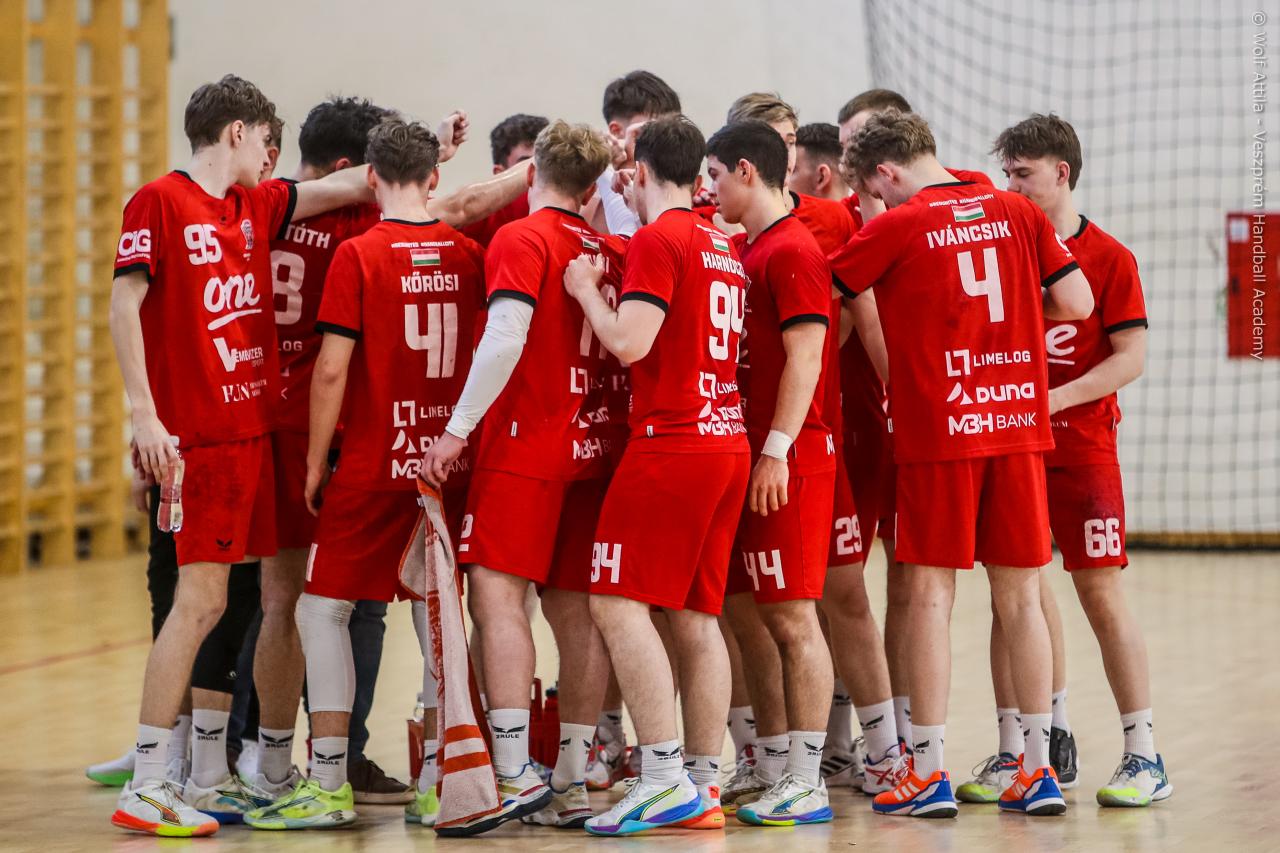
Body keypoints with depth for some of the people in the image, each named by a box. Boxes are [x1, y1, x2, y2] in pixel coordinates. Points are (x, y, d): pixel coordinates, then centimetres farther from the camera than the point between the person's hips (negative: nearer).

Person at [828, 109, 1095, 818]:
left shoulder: (898, 228, -5)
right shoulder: (1016, 213, 7)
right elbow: (1077, 304, 6)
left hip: (938, 428, -4)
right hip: (1019, 423, 4)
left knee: (930, 594, 2)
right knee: (1020, 595, 8)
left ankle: (928, 771, 2)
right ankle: (1037, 768, 10)